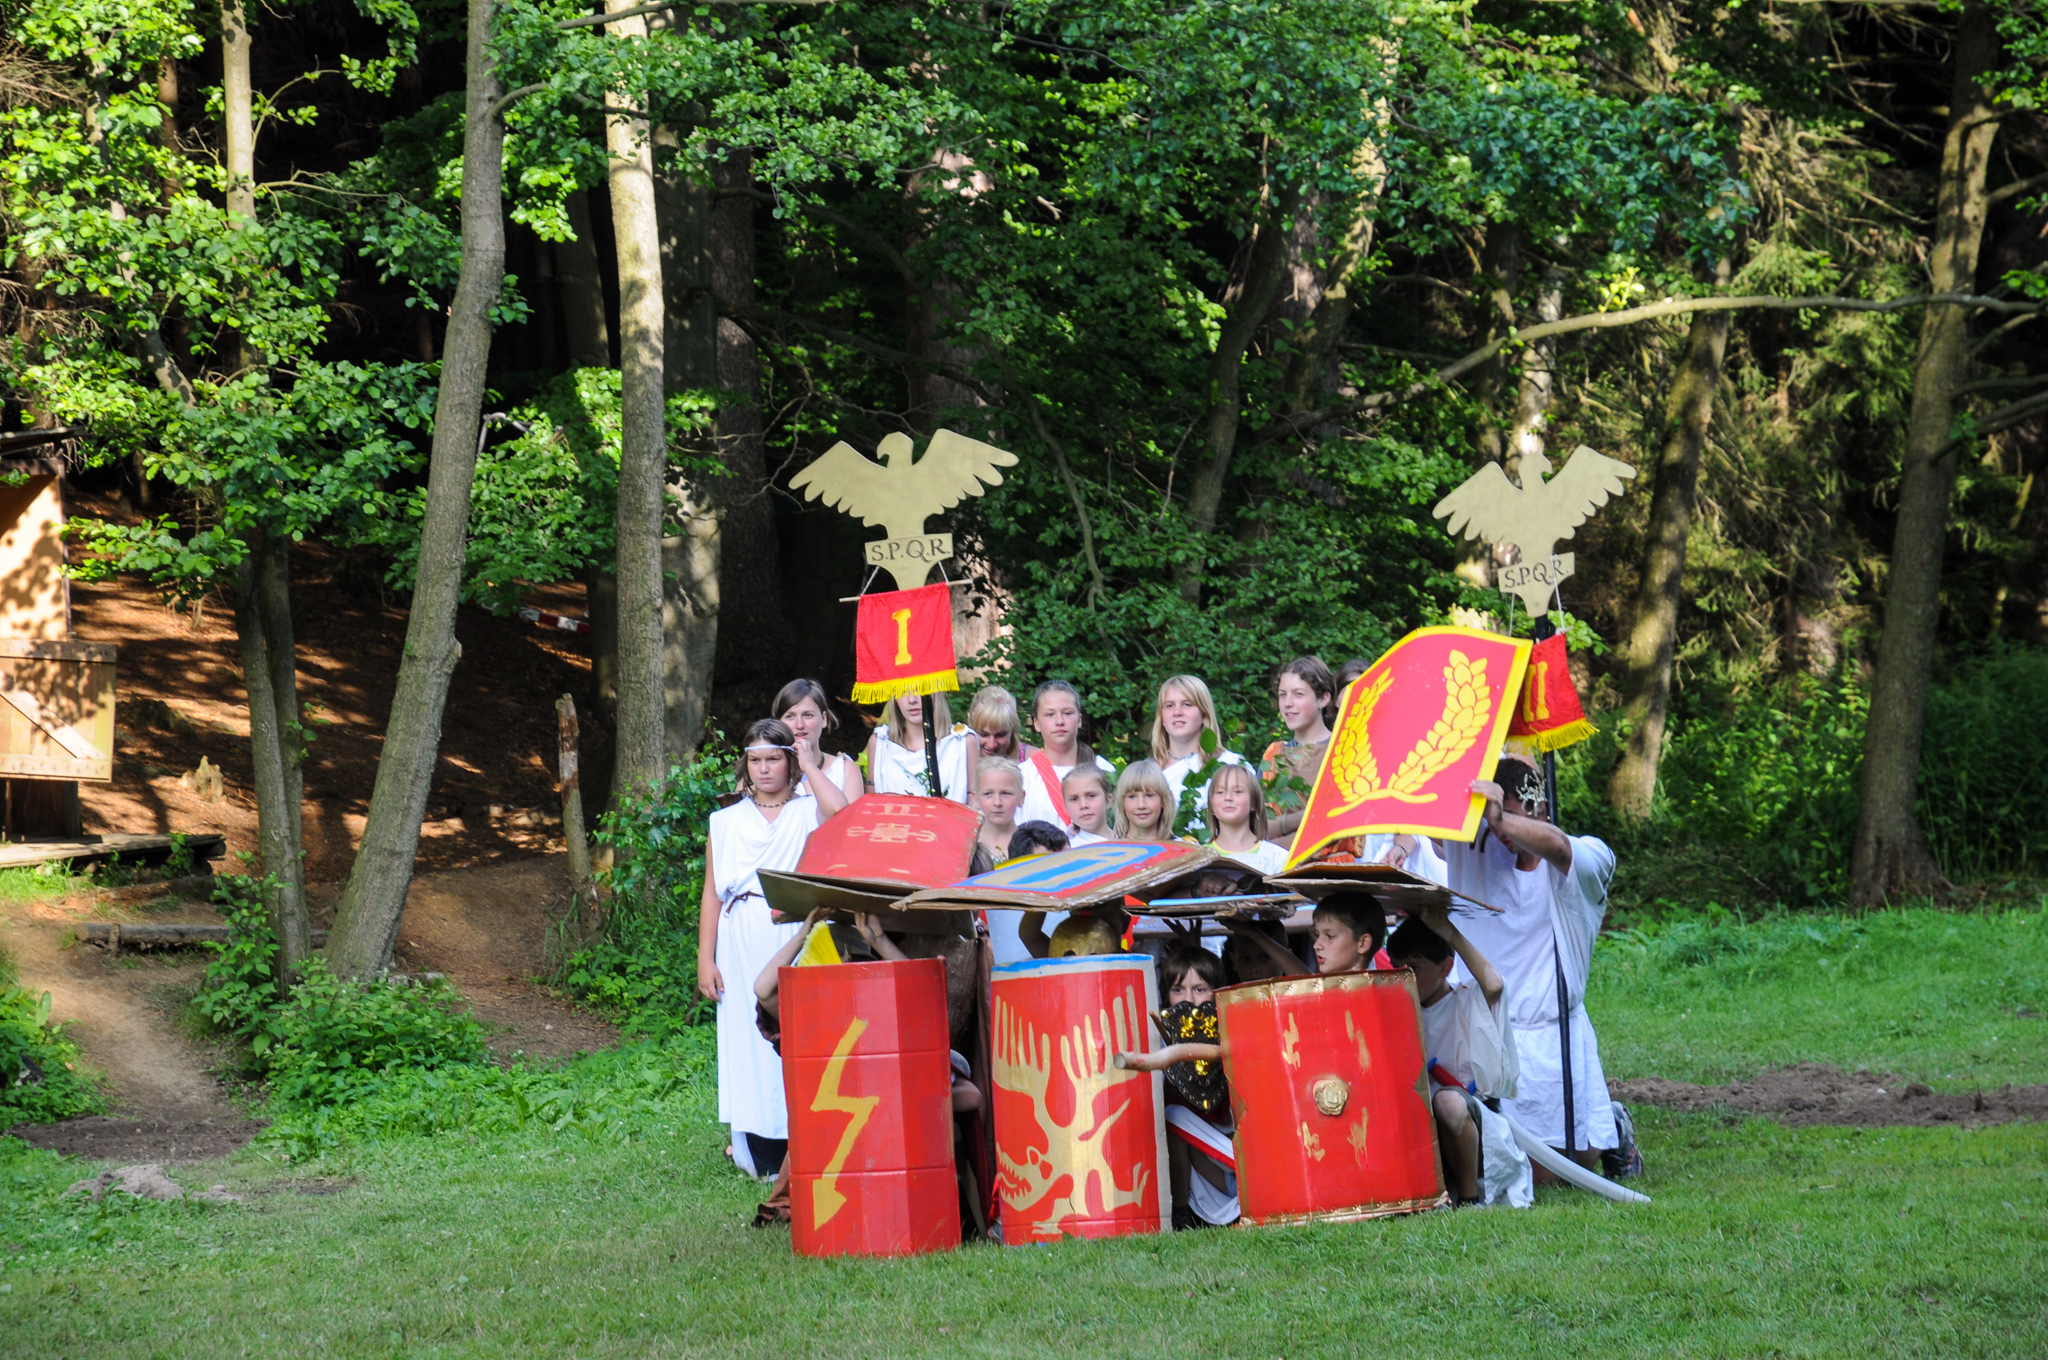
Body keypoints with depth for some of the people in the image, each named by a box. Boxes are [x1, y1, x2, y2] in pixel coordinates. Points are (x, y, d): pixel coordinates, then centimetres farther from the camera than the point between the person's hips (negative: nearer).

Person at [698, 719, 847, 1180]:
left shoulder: (807, 813, 8)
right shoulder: (726, 822, 15)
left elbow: (840, 810, -17)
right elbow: (711, 893, 13)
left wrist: (809, 765, -3)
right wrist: (705, 960, 5)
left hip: (796, 946, -2)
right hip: (744, 952, 2)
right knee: (749, 1044, -2)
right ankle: (761, 1158, 2)